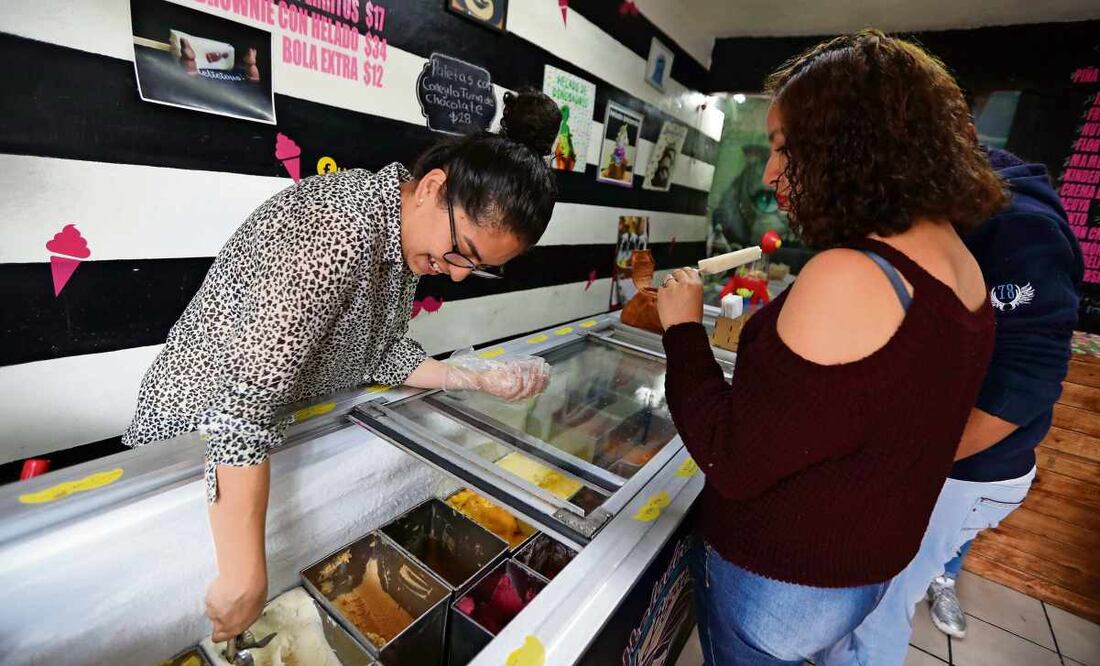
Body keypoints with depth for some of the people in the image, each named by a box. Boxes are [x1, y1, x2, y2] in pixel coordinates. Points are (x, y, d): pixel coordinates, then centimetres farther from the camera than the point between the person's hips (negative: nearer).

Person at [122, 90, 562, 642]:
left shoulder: (408, 233, -6)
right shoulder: (341, 229, -35)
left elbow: (381, 352, -2)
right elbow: (243, 404, -37)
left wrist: (477, 380, -13)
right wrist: (246, 577, -33)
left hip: (285, 431, 7)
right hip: (205, 440, -7)